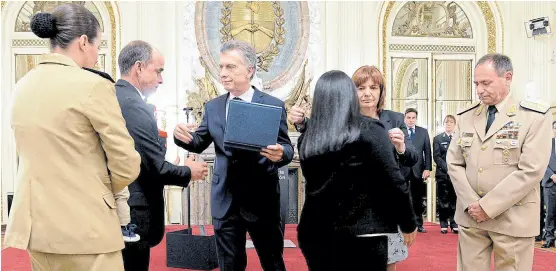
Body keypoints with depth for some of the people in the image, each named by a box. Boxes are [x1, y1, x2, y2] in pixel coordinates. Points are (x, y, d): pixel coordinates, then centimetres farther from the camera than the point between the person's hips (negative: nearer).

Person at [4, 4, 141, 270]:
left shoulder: (22, 86, 7)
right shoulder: (93, 85, -15)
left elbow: (41, 155, 14)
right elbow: (126, 165, -13)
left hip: (34, 222, 7)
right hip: (83, 226, -7)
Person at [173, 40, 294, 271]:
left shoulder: (273, 105, -5)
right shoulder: (213, 107, 7)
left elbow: (286, 148, -5)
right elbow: (200, 143, 11)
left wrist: (280, 154, -29)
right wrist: (186, 137, -12)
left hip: (262, 198, -3)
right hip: (225, 200, 3)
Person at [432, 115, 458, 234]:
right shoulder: (437, 138, 7)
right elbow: (436, 156, -2)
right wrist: (447, 168, -13)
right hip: (443, 173, -1)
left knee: (455, 199, 2)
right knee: (443, 200, 1)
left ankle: (454, 223, 10)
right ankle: (444, 224, 9)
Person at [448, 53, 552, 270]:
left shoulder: (536, 116, -5)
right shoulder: (466, 116, 8)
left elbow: (530, 170, -13)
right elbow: (454, 163, 6)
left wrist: (487, 206, -14)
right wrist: (470, 203, -7)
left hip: (513, 218, -3)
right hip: (470, 215, 4)